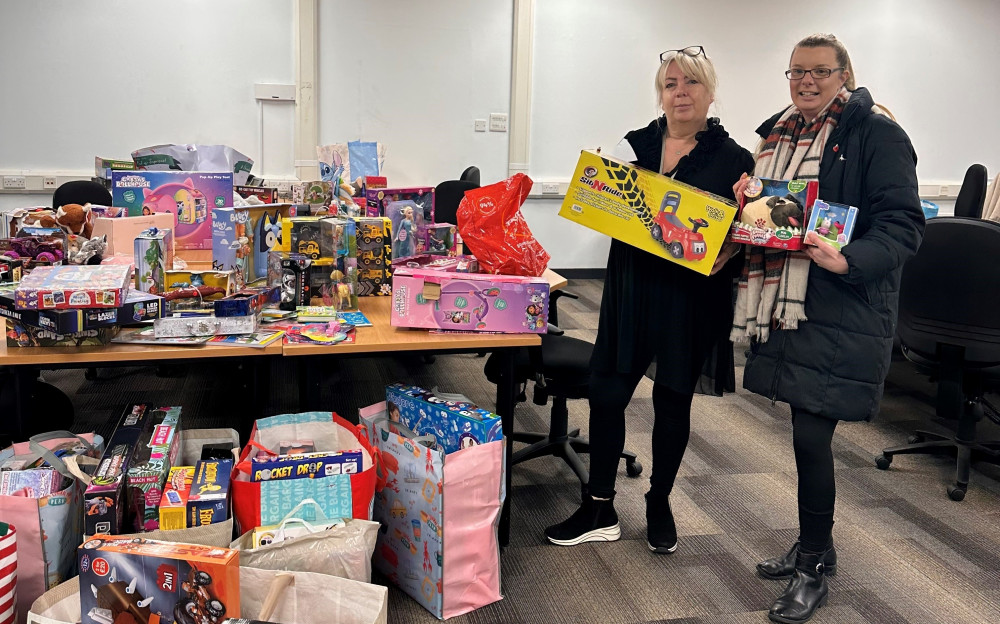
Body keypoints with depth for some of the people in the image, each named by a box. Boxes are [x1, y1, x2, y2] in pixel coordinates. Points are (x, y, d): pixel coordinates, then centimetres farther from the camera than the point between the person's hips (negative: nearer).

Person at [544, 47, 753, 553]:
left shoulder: (733, 159, 0)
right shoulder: (635, 144, 7)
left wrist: (729, 250, -21)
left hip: (691, 298, -2)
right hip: (631, 288, 3)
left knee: (673, 400, 10)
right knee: (606, 393, 1)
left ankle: (659, 504, 31)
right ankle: (599, 510, 17)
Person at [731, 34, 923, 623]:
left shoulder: (875, 132, -6)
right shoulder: (781, 134, 15)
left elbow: (903, 222, -13)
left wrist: (849, 261, -29)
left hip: (842, 310, -6)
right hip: (786, 305, 7)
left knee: (812, 436, -5)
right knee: (806, 431, 13)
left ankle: (813, 570, 14)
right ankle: (816, 547, 31)